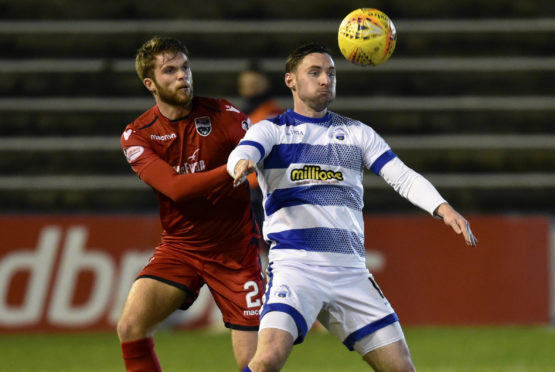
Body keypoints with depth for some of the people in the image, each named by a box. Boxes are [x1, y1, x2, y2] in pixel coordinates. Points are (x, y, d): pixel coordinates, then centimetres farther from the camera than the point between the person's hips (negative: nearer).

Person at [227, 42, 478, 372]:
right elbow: (241, 155, -14)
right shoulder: (271, 131, 7)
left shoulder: (356, 133, 16)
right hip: (294, 264, -4)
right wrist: (241, 165, -40)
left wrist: (443, 208, -12)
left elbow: (402, 176, 6)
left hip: (351, 270, 4)